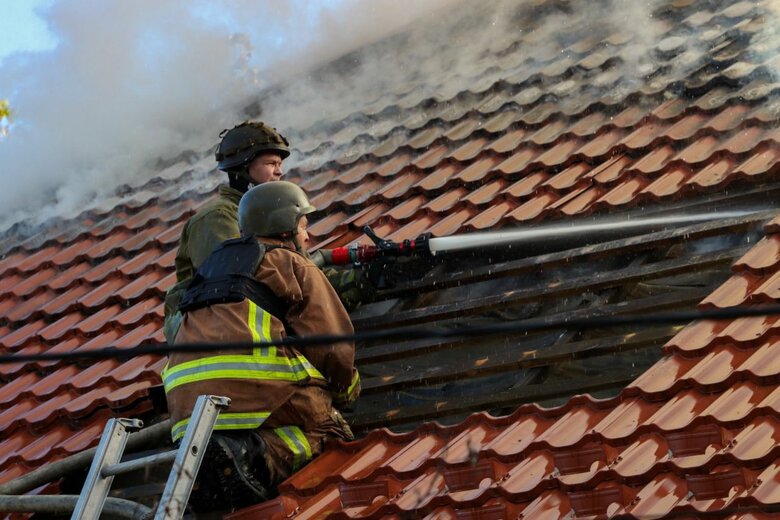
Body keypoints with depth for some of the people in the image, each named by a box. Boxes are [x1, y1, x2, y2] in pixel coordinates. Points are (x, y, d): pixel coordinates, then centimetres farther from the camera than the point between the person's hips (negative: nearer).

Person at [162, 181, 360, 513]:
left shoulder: (214, 265, 34)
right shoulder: (295, 266, 13)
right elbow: (332, 344, 4)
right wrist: (346, 391, 26)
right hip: (253, 379, -6)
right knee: (329, 431, 9)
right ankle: (257, 455, -22)